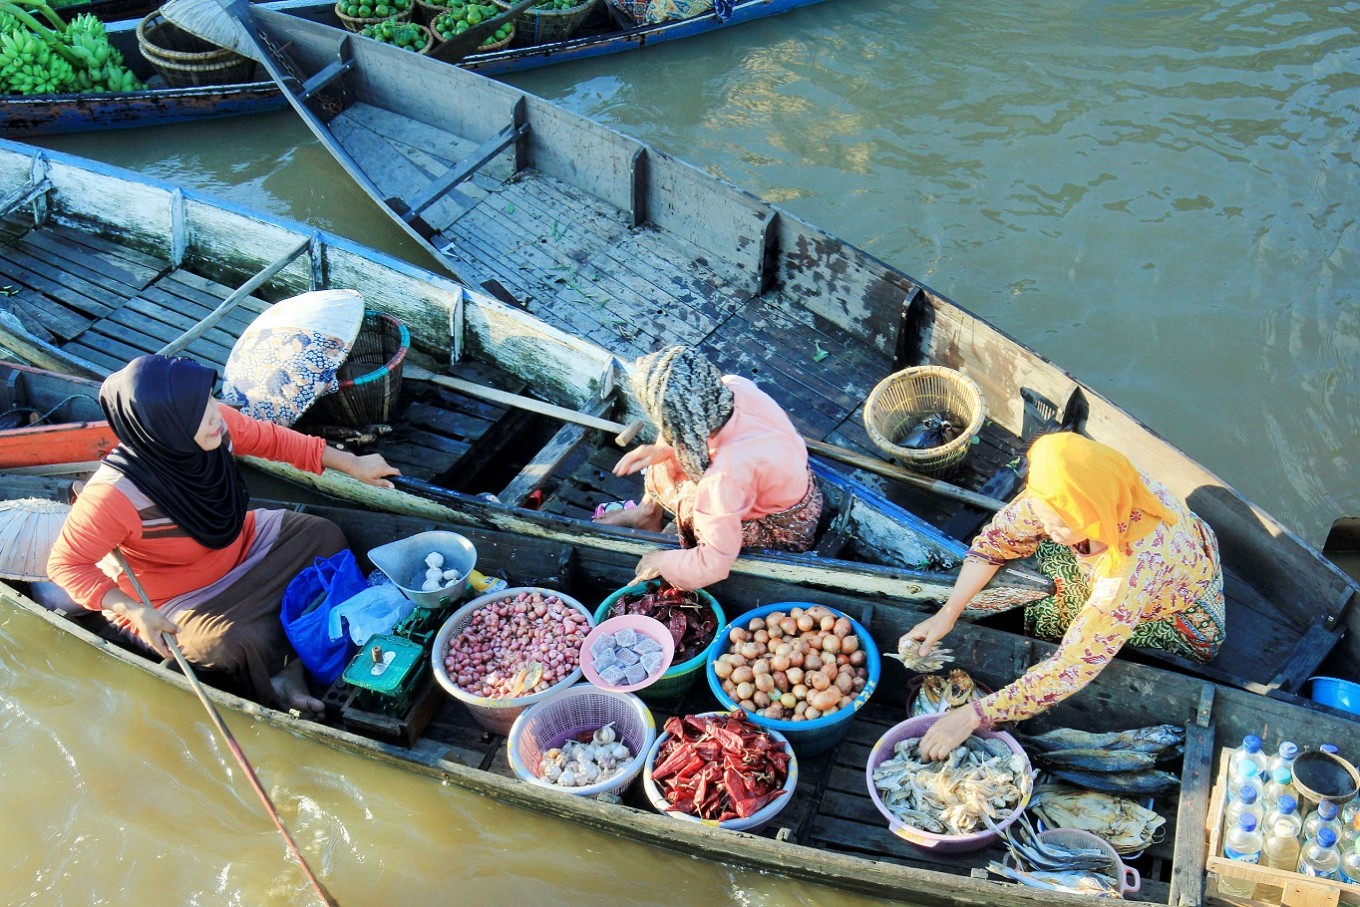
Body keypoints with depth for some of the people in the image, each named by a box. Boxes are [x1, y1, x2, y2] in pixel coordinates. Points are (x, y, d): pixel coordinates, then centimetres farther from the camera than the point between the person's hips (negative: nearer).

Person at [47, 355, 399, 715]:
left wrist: (352, 464, 1)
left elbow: (272, 439, -1)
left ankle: (290, 667, -5)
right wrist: (135, 611, -35)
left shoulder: (217, 423, -21)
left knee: (323, 536, 0)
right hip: (177, 601, -7)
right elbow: (66, 564, -24)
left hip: (238, 545, 7)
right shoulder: (115, 494, -36)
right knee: (240, 643, -30)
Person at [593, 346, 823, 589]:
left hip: (783, 536, -7)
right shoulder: (735, 386, -24)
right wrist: (663, 450, -8)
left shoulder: (724, 474, -43)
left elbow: (714, 566, -32)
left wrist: (662, 562, -15)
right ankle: (647, 511, 29)